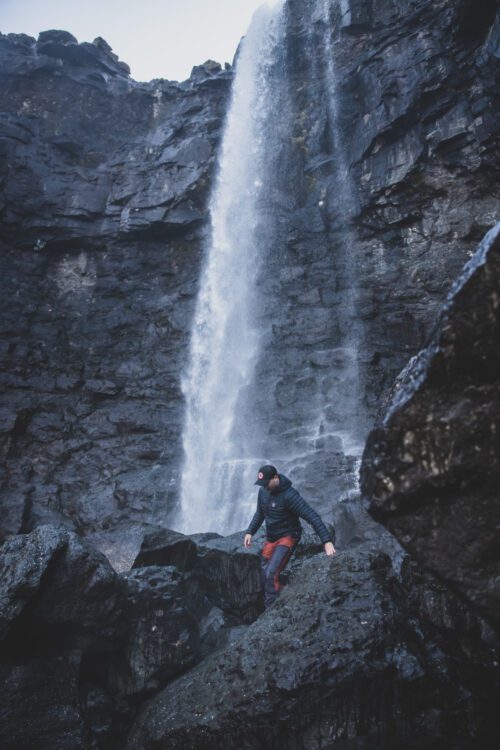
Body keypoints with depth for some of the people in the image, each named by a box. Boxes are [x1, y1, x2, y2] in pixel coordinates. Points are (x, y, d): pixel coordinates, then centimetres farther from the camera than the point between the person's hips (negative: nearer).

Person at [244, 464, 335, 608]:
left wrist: (327, 541, -38)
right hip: (271, 539, 7)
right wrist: (250, 532, 5)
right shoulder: (263, 491, -4)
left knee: (271, 573, -21)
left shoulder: (289, 495, -26)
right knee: (265, 574, 12)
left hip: (287, 537, -7)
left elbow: (312, 516, -31)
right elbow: (260, 514, 15)